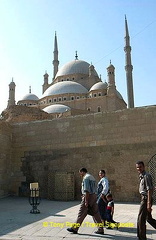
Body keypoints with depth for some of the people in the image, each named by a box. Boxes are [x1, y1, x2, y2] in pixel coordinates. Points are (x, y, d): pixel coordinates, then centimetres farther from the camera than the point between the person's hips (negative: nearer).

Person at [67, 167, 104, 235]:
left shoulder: (86, 178, -12)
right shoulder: (92, 177, 17)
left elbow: (87, 190, -20)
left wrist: (86, 201, -21)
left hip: (88, 197, -9)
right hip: (94, 196, 9)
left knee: (81, 213, -1)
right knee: (95, 213, 9)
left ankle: (75, 228, 8)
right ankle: (100, 229, 9)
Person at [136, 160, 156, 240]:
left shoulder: (146, 176, -16)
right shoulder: (141, 176, 12)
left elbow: (149, 190, -21)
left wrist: (148, 203, -24)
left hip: (146, 199, -9)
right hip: (143, 198, 9)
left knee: (140, 220, -2)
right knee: (149, 218, 19)